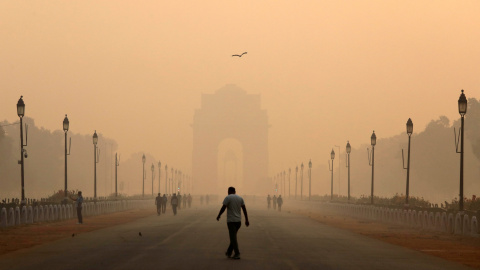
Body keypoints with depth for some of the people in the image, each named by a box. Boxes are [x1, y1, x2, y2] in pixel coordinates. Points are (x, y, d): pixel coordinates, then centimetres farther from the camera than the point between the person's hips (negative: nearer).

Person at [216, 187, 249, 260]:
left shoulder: (228, 198, -8)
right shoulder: (240, 198, 9)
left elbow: (223, 208, -12)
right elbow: (244, 209, 6)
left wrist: (218, 216, 3)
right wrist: (247, 220, 6)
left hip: (231, 221, -6)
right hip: (238, 221, 6)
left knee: (233, 238, -4)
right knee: (233, 236, 18)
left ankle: (237, 254, -10)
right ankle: (229, 252, 23)